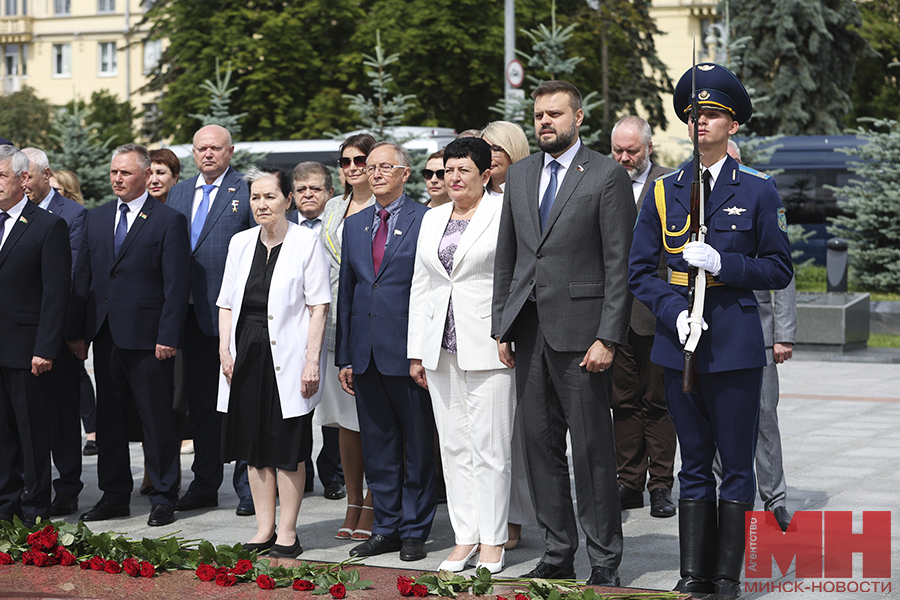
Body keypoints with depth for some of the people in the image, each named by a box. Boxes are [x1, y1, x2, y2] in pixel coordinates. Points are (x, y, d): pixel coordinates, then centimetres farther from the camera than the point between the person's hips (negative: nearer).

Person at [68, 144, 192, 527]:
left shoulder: (169, 221, -4)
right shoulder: (96, 219, 13)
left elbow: (177, 284, -8)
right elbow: (83, 278, 14)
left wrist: (168, 337, -14)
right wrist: (77, 331, 8)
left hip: (147, 337, -6)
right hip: (105, 336, 6)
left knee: (157, 420, 1)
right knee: (108, 417, 10)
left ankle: (163, 498, 10)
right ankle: (114, 496, 20)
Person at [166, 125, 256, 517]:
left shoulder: (247, 193, -4)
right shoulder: (178, 194, 14)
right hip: (191, 314, 6)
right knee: (200, 403, 12)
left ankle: (248, 486, 8)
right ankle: (205, 484, 22)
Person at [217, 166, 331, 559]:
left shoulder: (306, 243, -5)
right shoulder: (240, 243, 10)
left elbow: (318, 306, -7)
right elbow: (227, 302, 13)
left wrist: (312, 360, -13)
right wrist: (225, 349, 1)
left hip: (287, 355, -5)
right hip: (248, 353, 5)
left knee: (288, 447, 0)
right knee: (254, 444, 8)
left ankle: (287, 534, 8)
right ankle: (264, 530, 17)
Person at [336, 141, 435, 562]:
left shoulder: (426, 221, -3)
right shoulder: (353, 225, 14)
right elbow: (346, 293, 15)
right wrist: (344, 357, 10)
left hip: (409, 352, -5)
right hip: (366, 354, 5)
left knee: (418, 446, 3)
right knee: (377, 448, 10)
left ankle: (414, 530, 12)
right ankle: (385, 528, 19)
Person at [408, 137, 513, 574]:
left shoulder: (504, 214, -2)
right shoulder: (432, 219, 16)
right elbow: (420, 287, 17)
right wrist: (416, 352, 12)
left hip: (488, 346, -6)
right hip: (442, 347, 6)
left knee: (490, 445, -4)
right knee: (453, 444, 7)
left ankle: (492, 541, 5)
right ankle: (465, 537, 14)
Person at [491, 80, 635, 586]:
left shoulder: (607, 175, -4)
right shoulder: (520, 175, 14)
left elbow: (619, 262, -8)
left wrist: (608, 337, -14)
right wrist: (503, 327, 10)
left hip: (579, 329, -6)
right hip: (530, 327, 6)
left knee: (592, 449, -2)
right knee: (540, 444, 9)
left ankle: (605, 561, 7)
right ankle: (558, 554, 18)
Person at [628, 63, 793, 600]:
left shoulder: (758, 189, 0)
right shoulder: (665, 191, 7)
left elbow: (778, 270, 1)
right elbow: (641, 270, 7)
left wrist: (723, 264, -14)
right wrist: (674, 312, -10)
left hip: (735, 342, -2)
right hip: (679, 339, 3)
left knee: (736, 464, 2)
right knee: (694, 464, 9)